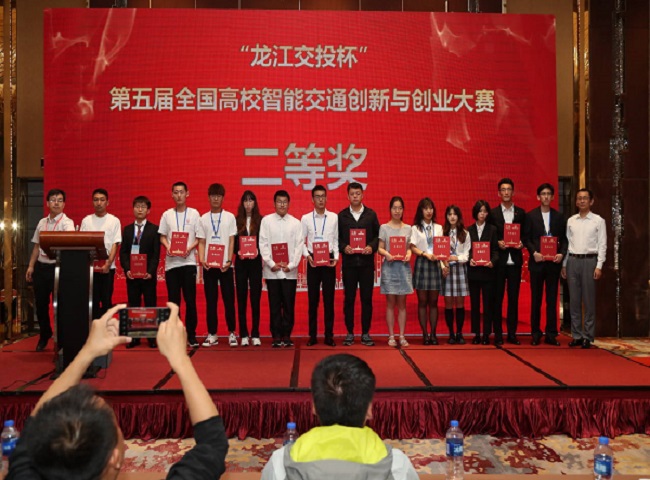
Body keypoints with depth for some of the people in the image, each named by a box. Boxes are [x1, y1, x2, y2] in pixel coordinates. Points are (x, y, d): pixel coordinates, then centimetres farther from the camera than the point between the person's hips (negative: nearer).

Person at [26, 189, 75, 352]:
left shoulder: (67, 223, -8)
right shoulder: (42, 222, 10)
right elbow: (37, 246, 15)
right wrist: (31, 266, 10)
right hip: (41, 267, 6)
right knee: (40, 303, 14)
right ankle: (45, 335, 33)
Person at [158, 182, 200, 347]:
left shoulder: (194, 213, 5)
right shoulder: (167, 214, 9)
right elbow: (162, 236, 11)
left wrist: (190, 248, -12)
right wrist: (168, 247, -9)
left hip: (188, 261, -1)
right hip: (171, 262, 2)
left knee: (190, 300, 0)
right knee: (173, 300, 5)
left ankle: (191, 335, 7)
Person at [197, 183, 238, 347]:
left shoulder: (230, 217, 4)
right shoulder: (203, 218, 9)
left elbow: (231, 241, 1)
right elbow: (201, 242, 7)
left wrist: (229, 261, -10)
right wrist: (201, 260, -8)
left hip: (225, 264, -1)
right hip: (209, 264, 2)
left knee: (229, 299, 1)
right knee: (210, 300, 5)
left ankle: (232, 333, 11)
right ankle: (212, 334, 12)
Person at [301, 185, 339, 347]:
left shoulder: (334, 217, 4)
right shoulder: (306, 218, 3)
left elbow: (336, 240, 5)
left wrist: (336, 257, -6)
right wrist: (307, 256, -9)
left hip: (329, 260, 0)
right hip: (313, 260, 0)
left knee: (329, 299, 3)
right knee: (313, 299, 5)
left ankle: (329, 335, 11)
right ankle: (312, 335, 12)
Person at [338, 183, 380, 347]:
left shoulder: (371, 214, 7)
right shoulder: (341, 215, 5)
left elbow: (378, 235, 7)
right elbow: (337, 237, 5)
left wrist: (372, 247, -10)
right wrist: (344, 247, -13)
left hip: (367, 261, 0)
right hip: (349, 262, 0)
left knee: (367, 298, 3)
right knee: (349, 298, 3)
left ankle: (365, 333, 12)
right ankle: (350, 333, 12)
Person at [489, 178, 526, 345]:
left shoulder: (521, 213, 9)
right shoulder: (493, 213, 4)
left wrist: (521, 243, -8)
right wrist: (497, 243, -13)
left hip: (515, 260, 2)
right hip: (499, 260, -1)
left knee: (514, 297, 5)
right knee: (497, 298, 2)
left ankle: (512, 333, 12)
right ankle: (498, 334, 8)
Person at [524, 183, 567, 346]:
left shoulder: (558, 216, 9)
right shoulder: (530, 215, 4)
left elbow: (564, 239, 8)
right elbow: (526, 238, 1)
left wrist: (561, 253, -8)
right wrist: (534, 253, -13)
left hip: (553, 262, 1)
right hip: (537, 262, -1)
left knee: (552, 299, 4)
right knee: (536, 299, 4)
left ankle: (551, 334, 10)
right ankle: (535, 333, 11)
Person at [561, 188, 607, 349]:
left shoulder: (598, 220, 1)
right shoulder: (571, 221, 11)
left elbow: (602, 244, -2)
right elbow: (567, 243, 11)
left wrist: (599, 266, -9)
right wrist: (564, 264, 7)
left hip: (589, 260, -3)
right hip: (572, 260, 3)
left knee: (589, 300, 0)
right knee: (574, 300, 5)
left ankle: (588, 337, 7)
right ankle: (577, 335, 12)